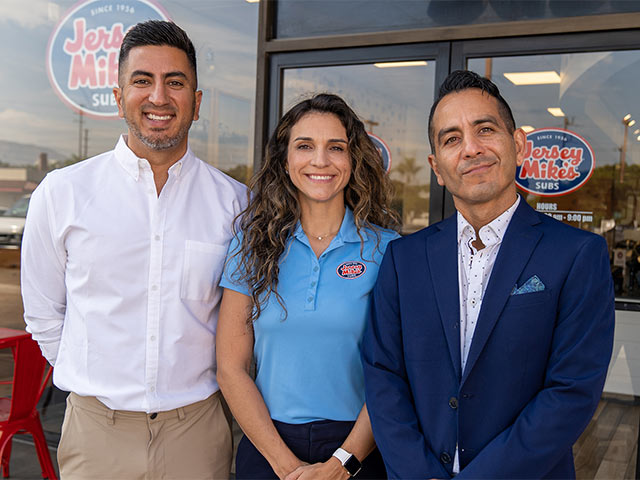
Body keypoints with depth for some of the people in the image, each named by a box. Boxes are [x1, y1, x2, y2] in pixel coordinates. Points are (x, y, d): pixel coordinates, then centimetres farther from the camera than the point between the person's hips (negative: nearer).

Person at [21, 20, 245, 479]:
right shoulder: (61, 193, -3)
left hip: (197, 430, 0)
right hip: (96, 429, 0)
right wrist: (97, 384, 7)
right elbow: (44, 316, 6)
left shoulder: (234, 201, -3)